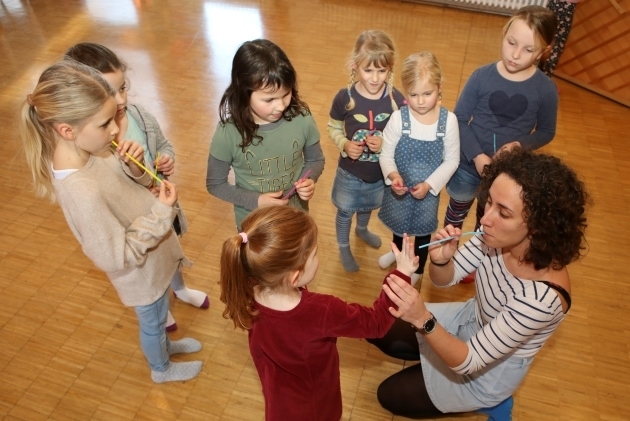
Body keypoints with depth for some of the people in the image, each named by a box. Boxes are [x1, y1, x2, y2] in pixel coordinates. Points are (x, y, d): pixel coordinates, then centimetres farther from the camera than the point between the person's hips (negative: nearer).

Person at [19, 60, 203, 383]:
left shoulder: (88, 151, -15)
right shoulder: (83, 191, -40)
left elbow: (129, 186, 2)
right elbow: (117, 257, -30)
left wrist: (134, 166, -20)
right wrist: (161, 212, -31)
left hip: (153, 258, 7)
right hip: (142, 272, -7)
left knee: (157, 317, 34)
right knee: (152, 320, 24)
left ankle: (164, 343, 64)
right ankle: (162, 368, 54)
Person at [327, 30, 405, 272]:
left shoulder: (396, 99, -19)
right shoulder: (345, 97, -20)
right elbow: (333, 128, -5)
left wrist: (385, 144, -27)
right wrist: (344, 144, -24)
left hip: (381, 172, 2)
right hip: (350, 171, -2)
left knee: (368, 206, 30)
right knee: (345, 211, 21)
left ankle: (362, 230, 64)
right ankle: (344, 248, 49)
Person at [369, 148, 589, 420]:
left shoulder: (543, 296, -39)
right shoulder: (498, 238, -22)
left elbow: (469, 362, -32)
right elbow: (446, 279, -8)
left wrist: (423, 319, -46)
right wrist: (440, 260, -30)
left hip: (490, 371, -5)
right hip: (468, 321, 6)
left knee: (390, 395, 8)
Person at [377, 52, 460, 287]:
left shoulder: (448, 120, -19)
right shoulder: (398, 118, -21)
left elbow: (451, 161, -11)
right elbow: (386, 154, -14)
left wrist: (429, 185, -20)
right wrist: (393, 175, -32)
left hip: (429, 190, 0)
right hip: (399, 187, 1)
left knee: (423, 228, 21)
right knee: (398, 223, 26)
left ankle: (418, 268, 50)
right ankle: (398, 252, 60)